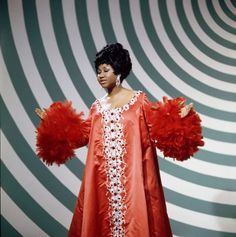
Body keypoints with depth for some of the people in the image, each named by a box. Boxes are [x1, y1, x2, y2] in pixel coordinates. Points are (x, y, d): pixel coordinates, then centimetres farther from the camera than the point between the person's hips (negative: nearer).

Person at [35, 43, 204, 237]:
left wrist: (175, 119, -19)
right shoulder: (97, 106, 12)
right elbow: (82, 134, 9)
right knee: (101, 221, 8)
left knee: (133, 219, 0)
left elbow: (157, 128, -3)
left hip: (131, 176, -3)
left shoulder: (138, 100, 1)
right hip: (102, 178, 4)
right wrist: (53, 123, 9)